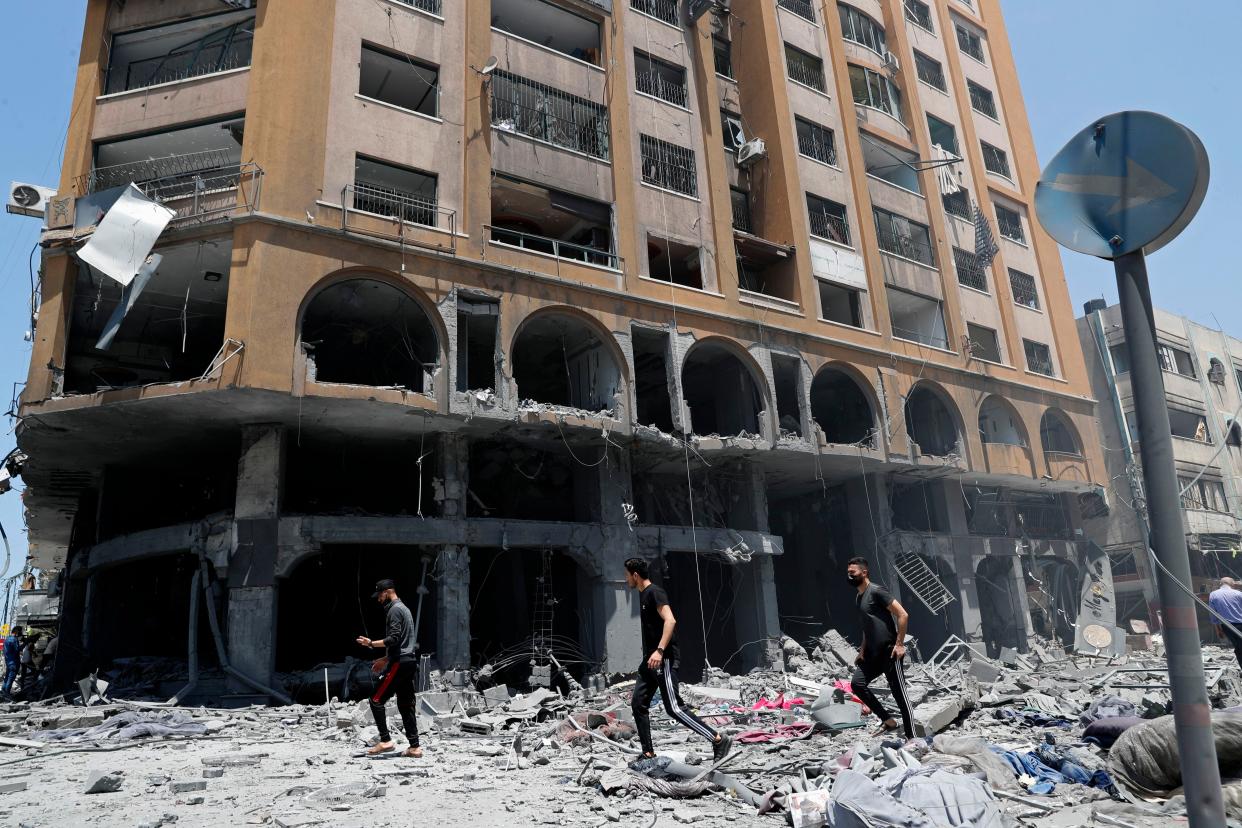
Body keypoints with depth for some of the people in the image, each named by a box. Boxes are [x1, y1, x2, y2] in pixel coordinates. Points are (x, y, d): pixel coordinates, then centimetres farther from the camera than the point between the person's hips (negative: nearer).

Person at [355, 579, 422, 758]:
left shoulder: (395, 609, -9)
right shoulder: (404, 608, 22)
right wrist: (385, 659, 26)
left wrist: (371, 643, -16)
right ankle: (414, 747, 8)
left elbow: (394, 639, -19)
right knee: (406, 705, 9)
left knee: (376, 700, -3)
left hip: (399, 663, -10)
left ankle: (385, 741, -4)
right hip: (408, 662, 10)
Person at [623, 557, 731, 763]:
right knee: (638, 704, 7)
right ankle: (648, 754, 13)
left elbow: (670, 620, -26)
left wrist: (659, 651, -34)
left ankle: (719, 740, -7)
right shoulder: (643, 594, 17)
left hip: (663, 659, -10)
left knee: (674, 707, -12)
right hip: (650, 659, 10)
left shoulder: (654, 592, -13)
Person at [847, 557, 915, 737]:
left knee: (900, 695, -3)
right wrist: (863, 649, 15)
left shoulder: (876, 591, -12)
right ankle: (888, 720, 8)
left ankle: (911, 739, 5)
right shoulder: (859, 598, 16)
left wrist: (899, 644, -16)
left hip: (890, 652, -9)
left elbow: (903, 615, -16)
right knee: (857, 683, -3)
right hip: (873, 654, 9)